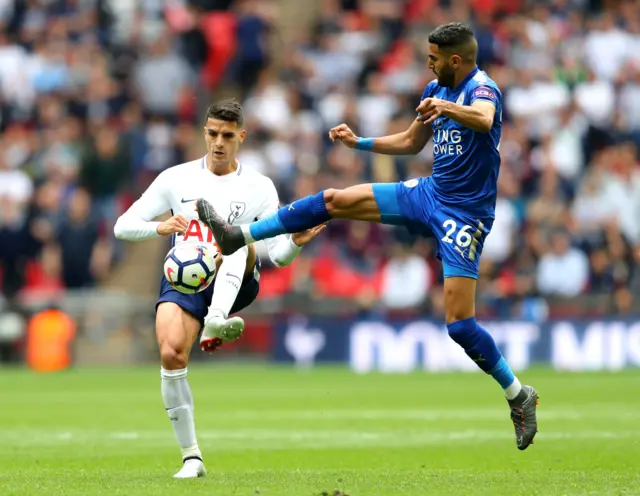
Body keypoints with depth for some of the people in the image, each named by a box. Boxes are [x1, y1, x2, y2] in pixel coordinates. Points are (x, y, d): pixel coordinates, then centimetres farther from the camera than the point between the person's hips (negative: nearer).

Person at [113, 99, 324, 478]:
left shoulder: (258, 187, 8)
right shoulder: (177, 179, 10)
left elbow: (278, 255, 2)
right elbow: (123, 226, 5)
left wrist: (295, 243, -23)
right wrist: (160, 228, -16)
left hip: (233, 285, 0)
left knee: (235, 235, -31)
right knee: (171, 354, -26)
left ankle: (216, 323, -54)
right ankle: (191, 457, -12)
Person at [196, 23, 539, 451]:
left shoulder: (482, 87, -17)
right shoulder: (437, 89, 9)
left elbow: (483, 119, -43)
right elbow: (412, 142, 26)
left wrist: (446, 107, -62)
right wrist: (359, 142, 15)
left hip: (465, 214, -8)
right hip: (429, 193, 8)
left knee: (460, 323, -13)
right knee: (335, 200, 1)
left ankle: (519, 396, 4)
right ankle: (240, 236, 9)